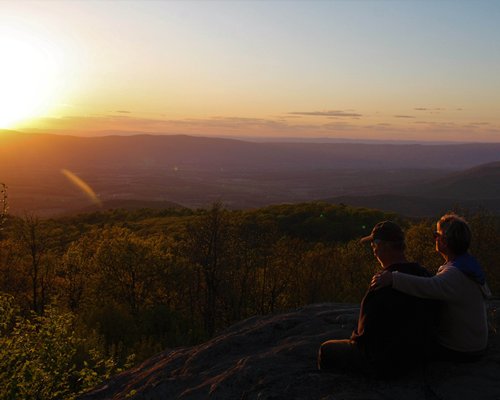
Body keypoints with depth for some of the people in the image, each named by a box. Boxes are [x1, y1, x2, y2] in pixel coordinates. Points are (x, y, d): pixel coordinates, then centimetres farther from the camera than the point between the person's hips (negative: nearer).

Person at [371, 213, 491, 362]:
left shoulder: (455, 274, -30)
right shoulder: (469, 264, 2)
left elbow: (431, 287, -52)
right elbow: (486, 293, 19)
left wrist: (393, 278, -59)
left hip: (458, 351, -9)